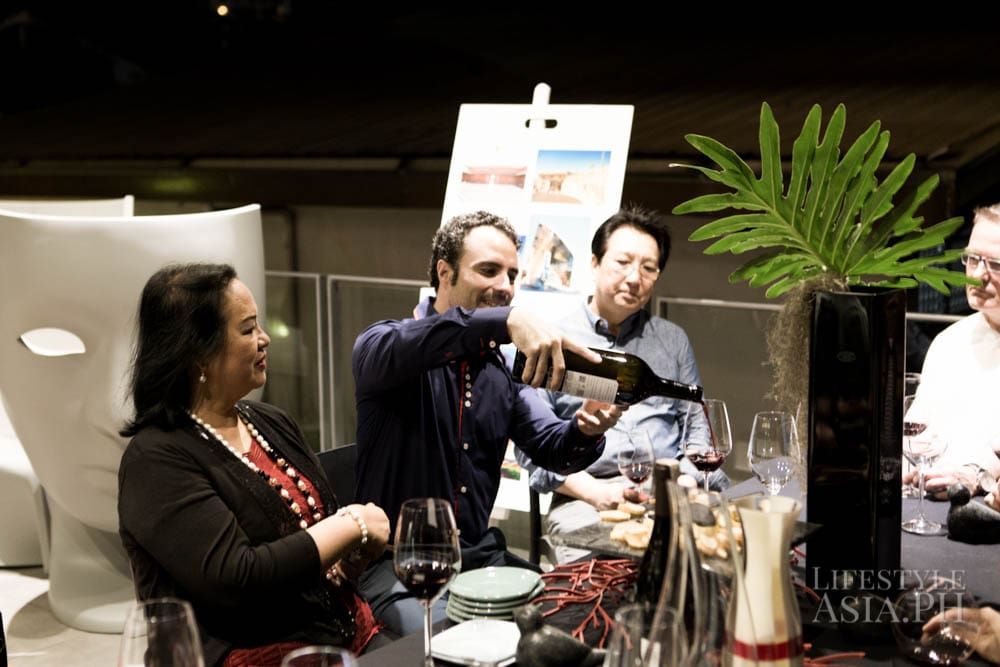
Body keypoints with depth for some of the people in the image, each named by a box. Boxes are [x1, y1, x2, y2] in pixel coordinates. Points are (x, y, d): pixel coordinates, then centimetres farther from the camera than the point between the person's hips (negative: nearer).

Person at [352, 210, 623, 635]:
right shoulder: (382, 345, -9)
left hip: (480, 554, 6)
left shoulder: (502, 367, 9)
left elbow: (549, 446, 2)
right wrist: (506, 320, -48)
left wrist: (584, 432, -23)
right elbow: (394, 348, -35)